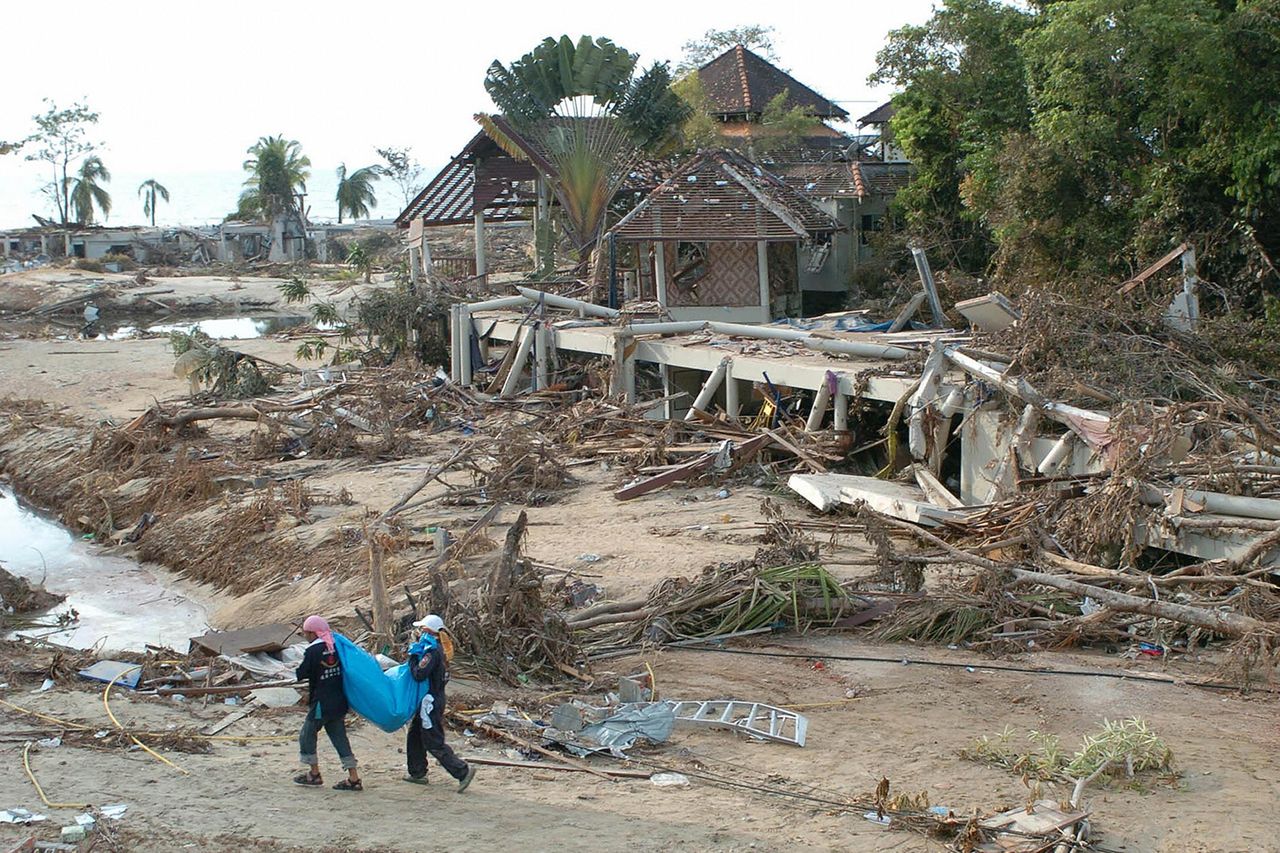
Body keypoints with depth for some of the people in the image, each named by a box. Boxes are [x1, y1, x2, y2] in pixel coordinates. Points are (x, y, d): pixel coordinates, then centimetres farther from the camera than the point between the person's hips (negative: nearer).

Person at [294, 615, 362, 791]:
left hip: (321, 704, -7)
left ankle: (314, 775, 18)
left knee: (307, 735, 12)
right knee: (339, 737, 9)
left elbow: (302, 674, -8)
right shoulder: (336, 647, 3)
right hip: (339, 702, 7)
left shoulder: (313, 651, -15)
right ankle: (353, 778, 5)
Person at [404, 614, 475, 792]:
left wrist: (413, 657, -13)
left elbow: (419, 674, -27)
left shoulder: (432, 652, -20)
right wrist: (415, 656, 7)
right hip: (436, 699, 10)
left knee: (434, 743, -7)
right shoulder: (439, 649, 10)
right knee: (415, 736, 20)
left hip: (430, 702, -10)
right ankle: (417, 773, 28)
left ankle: (463, 771, -10)